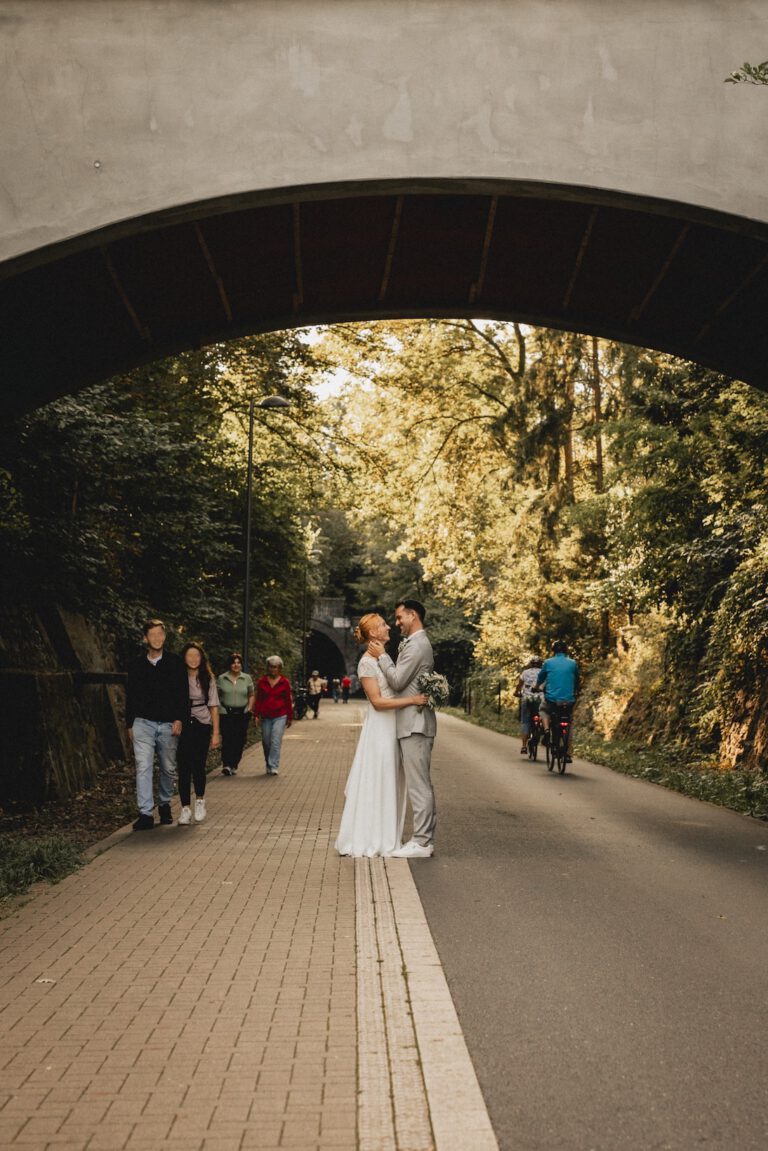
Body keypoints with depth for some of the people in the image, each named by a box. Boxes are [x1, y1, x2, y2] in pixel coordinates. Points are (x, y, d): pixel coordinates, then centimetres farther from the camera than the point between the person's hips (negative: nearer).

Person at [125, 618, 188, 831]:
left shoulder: (175, 662, 2)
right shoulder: (137, 666, 7)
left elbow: (183, 693, 0)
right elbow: (130, 697, 13)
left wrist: (179, 719, -9)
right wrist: (129, 725, 10)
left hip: (168, 725, 0)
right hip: (143, 723, 0)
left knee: (168, 768, 9)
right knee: (143, 767, -9)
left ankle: (165, 804, 29)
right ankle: (146, 813, -10)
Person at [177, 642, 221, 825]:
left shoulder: (207, 679, 5)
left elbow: (214, 707, 5)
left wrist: (216, 733, 1)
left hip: (202, 726, 0)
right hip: (182, 726, 0)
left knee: (198, 766, -5)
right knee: (183, 767, -3)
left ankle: (200, 800, 21)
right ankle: (185, 808, 5)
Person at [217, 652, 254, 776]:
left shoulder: (247, 678, 9)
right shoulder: (221, 678, 4)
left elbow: (251, 695, 16)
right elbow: (216, 696, 9)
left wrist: (249, 708, 4)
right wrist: (219, 708, -2)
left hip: (242, 714, 2)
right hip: (226, 713, -2)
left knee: (240, 741, 2)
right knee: (227, 739, -14)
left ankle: (234, 766, 13)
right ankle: (226, 765, -20)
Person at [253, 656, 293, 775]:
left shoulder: (284, 682, 1)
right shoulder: (262, 682, 5)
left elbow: (288, 701, 4)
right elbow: (258, 699, 6)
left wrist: (290, 717, 6)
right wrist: (256, 715, 0)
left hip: (280, 717, -2)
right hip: (265, 717, 2)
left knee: (276, 742, -12)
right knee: (266, 743, 8)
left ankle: (273, 767, -13)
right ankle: (268, 766, 21)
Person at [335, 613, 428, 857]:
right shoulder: (367, 663, -13)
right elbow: (377, 701, -18)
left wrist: (420, 697, 6)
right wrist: (412, 700, -20)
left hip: (393, 727, 9)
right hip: (380, 728, -9)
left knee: (390, 785, 11)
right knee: (376, 784, -3)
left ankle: (385, 839, 19)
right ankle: (370, 840, 5)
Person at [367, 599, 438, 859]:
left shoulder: (416, 645, -14)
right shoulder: (416, 643, 19)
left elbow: (397, 681, -16)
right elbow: (401, 680, 19)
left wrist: (382, 656, -7)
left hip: (414, 725, -11)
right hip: (413, 724, 11)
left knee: (418, 785, -8)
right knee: (422, 784, 12)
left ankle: (421, 843, -5)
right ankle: (425, 838, 17)